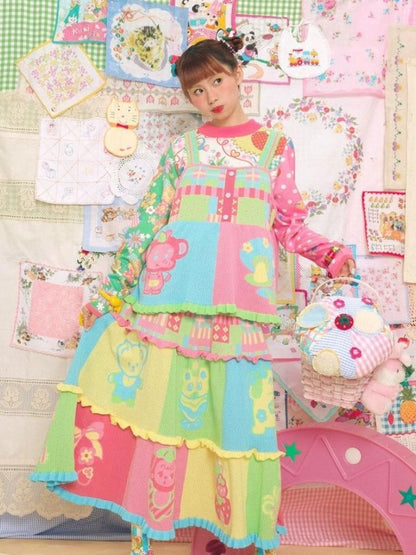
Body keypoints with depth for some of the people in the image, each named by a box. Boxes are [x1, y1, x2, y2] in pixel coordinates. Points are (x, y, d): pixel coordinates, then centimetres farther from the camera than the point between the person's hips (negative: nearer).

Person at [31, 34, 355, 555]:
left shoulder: (276, 145, 14)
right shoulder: (181, 149, 14)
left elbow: (287, 222, 13)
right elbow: (148, 221, 11)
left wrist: (329, 252, -4)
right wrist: (110, 289, 8)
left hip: (239, 294, 0)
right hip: (174, 284, 1)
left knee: (234, 402, -2)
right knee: (160, 390, -2)